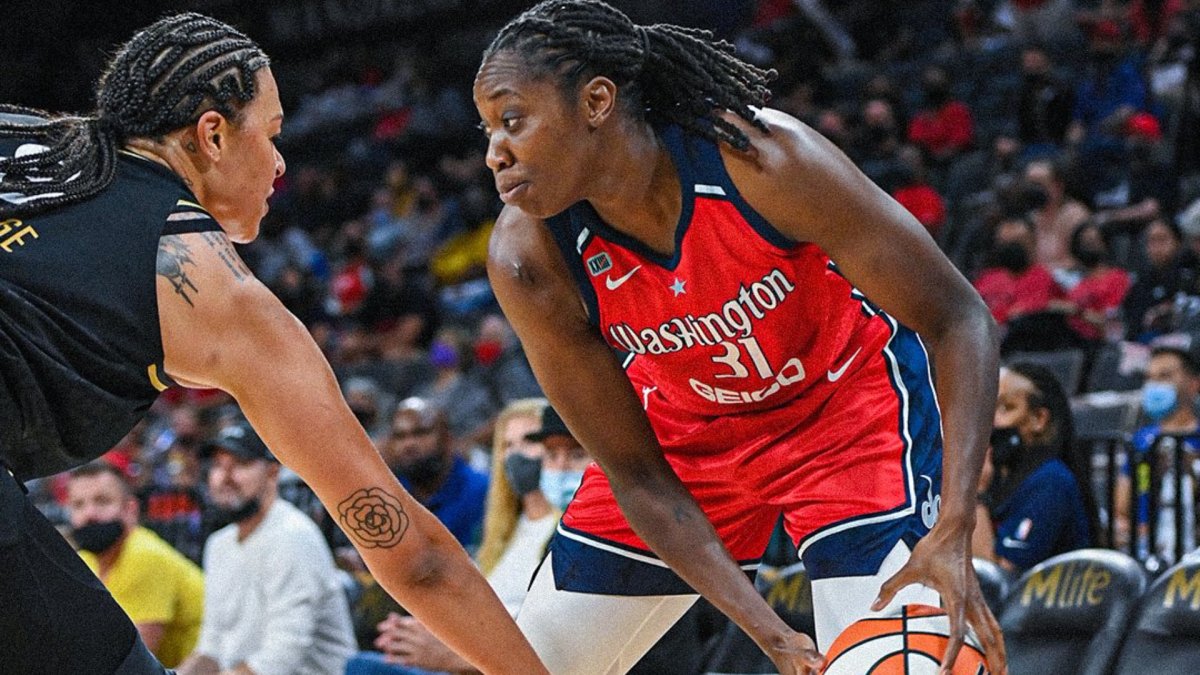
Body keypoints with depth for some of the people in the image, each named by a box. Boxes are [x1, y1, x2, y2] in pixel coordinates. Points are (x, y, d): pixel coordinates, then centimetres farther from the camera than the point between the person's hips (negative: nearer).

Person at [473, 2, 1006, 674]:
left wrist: (952, 536, -37)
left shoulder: (762, 157, -34)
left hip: (846, 398, -3)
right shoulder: (529, 259, -24)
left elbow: (959, 319, -26)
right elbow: (634, 473, -16)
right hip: (685, 427, 3)